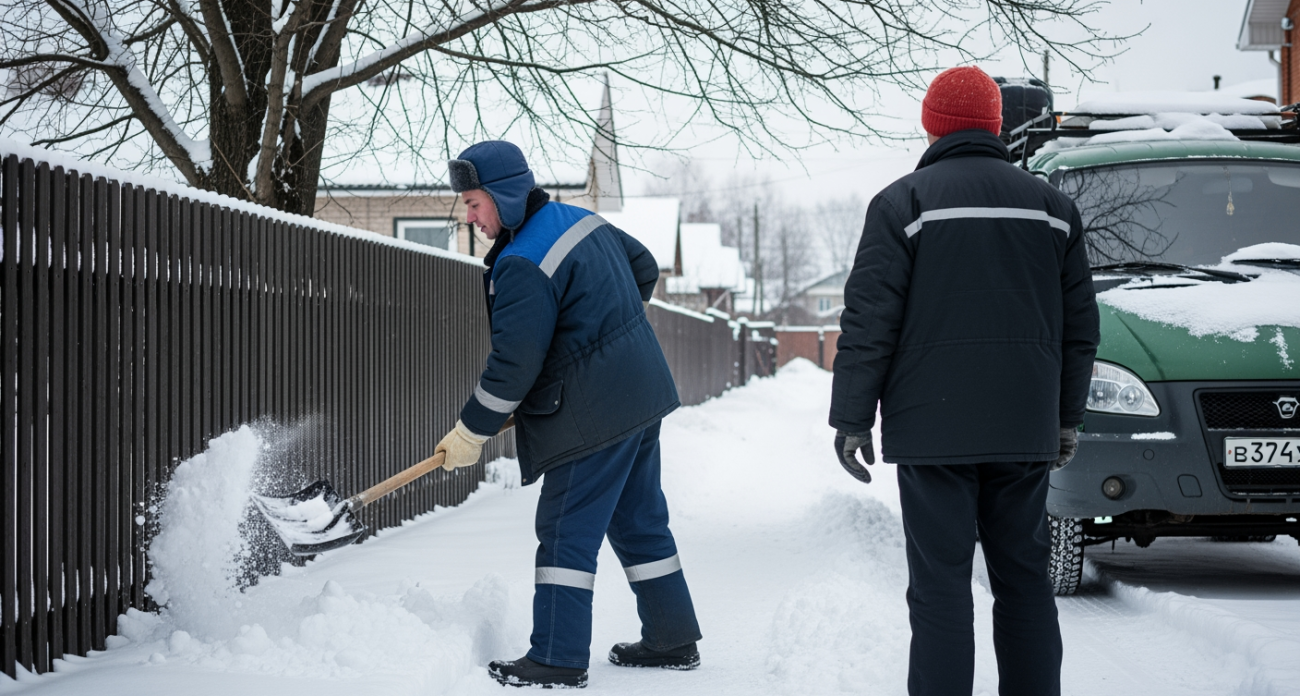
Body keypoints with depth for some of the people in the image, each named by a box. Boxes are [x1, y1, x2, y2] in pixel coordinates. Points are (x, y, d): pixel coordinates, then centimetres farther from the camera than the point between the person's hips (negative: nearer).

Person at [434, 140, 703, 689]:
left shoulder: (522, 265, -20)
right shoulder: (582, 220, 8)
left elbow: (514, 364, -22)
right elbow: (644, 268, 23)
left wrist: (470, 433, -11)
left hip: (593, 417, -10)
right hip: (642, 396, 10)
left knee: (566, 531, -4)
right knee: (639, 521, 17)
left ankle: (558, 660, -2)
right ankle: (673, 640, 23)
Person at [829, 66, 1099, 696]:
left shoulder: (903, 202, -2)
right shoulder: (1052, 205, 12)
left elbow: (869, 323, -7)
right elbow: (1080, 324, 15)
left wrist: (851, 419, -2)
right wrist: (1067, 418, 22)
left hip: (933, 426, -4)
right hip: (1025, 430, 4)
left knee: (939, 585, -4)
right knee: (1025, 581, 11)